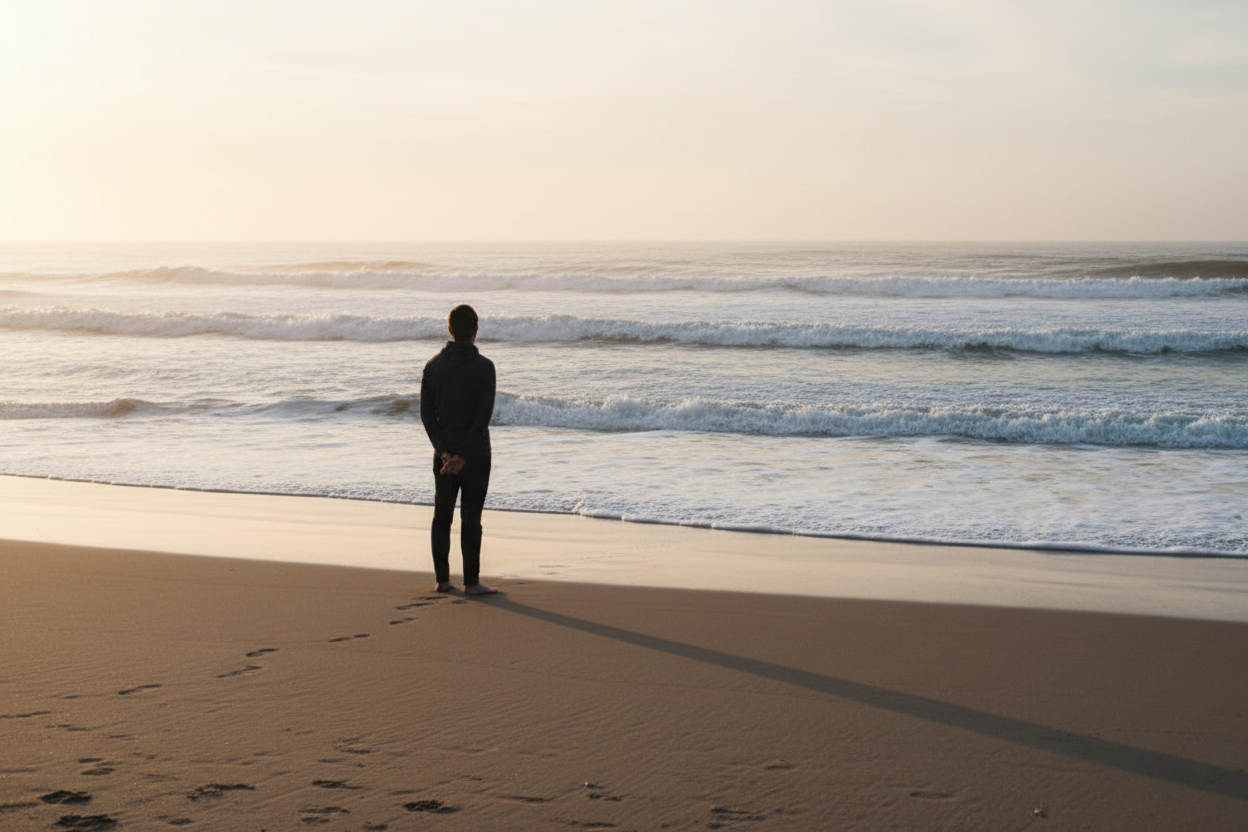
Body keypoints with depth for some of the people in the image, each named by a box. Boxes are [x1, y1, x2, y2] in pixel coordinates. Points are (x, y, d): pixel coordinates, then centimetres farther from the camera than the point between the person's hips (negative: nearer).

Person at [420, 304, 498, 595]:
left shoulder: (433, 366, 3)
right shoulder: (483, 366, -10)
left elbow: (427, 413, -2)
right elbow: (484, 415, -16)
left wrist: (444, 452, -7)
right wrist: (463, 456, -14)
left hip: (444, 454, 4)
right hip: (476, 453, -4)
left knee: (442, 516, 10)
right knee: (471, 518, 0)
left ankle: (441, 579, 13)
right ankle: (471, 582, 3)